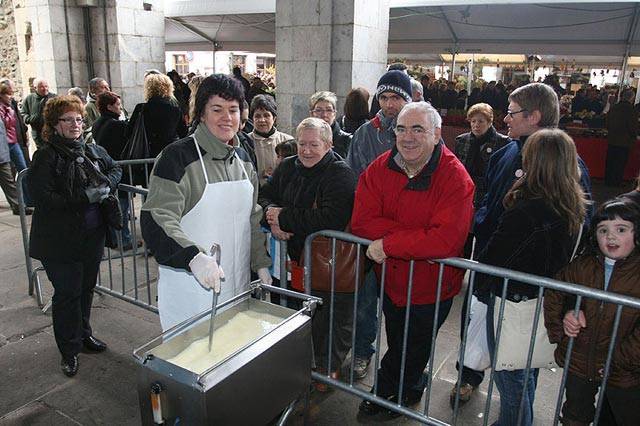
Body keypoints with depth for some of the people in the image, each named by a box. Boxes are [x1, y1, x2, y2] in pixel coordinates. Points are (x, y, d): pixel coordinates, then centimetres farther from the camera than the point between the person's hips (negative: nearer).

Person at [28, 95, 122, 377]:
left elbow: (115, 168, 20)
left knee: (86, 287, 18)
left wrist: (107, 184, -2)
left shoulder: (92, 150, 6)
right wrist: (84, 198, -24)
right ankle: (70, 351, 21)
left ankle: (83, 334, 39)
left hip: (92, 235, 6)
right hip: (60, 240, -5)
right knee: (67, 293, 4)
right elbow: (41, 196, -20)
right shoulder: (46, 156, -12)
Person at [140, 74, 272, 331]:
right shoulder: (178, 156, -13)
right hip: (189, 287, -6)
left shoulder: (242, 158, 9)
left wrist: (261, 263, 11)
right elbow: (157, 219, -20)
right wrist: (193, 256, -35)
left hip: (238, 283, 6)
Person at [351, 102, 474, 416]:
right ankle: (410, 390, 55)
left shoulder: (455, 178, -23)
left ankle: (385, 391, 48)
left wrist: (388, 244, -29)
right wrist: (418, 239, -27)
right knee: (397, 342, 27)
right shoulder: (379, 168, -9)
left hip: (430, 287, -4)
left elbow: (446, 239, -35)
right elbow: (361, 221, -18)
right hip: (391, 279, 4)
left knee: (412, 350, 19)